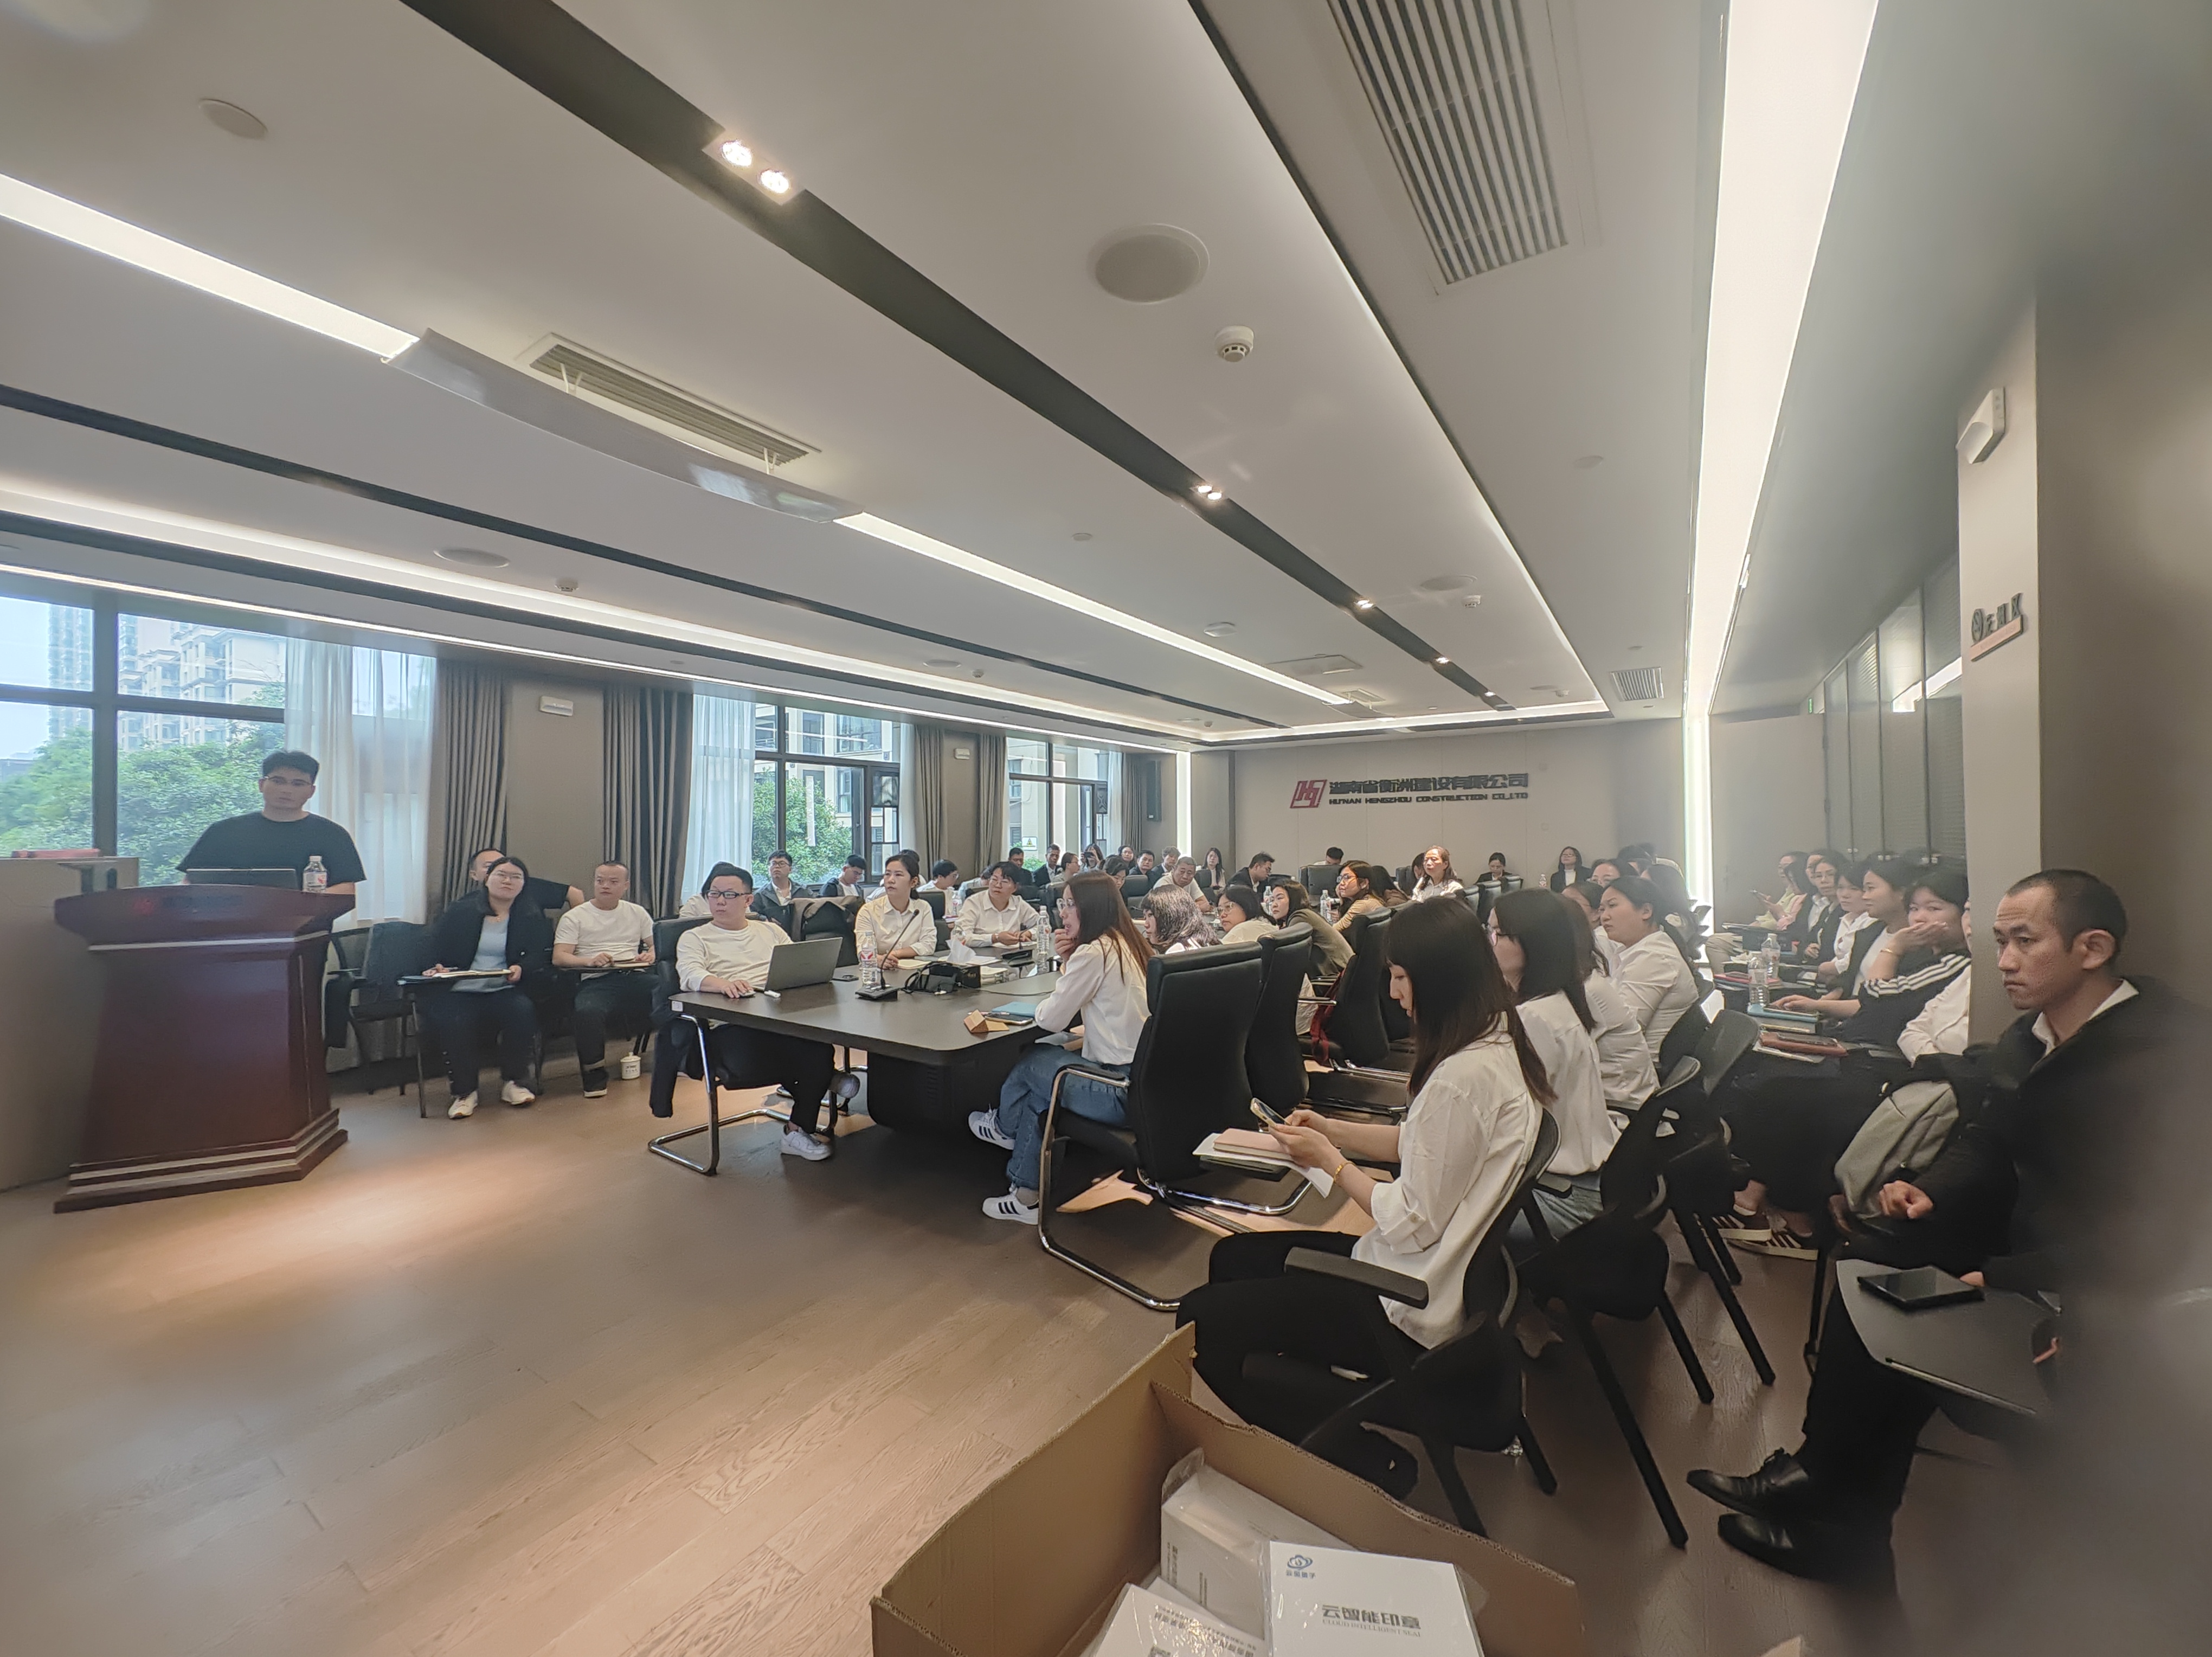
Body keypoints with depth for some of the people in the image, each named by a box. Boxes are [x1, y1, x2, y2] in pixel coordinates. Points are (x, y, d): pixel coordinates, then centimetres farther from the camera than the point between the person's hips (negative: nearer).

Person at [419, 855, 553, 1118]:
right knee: (453, 1024, -32)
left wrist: (522, 968, -19)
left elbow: (542, 956, 2)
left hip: (505, 990, 0)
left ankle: (514, 1082, -8)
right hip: (460, 991, 0)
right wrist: (436, 968, -11)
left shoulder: (532, 917, 12)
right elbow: (434, 947, 11)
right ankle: (463, 1090, -8)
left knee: (523, 1012, -32)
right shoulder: (459, 911, 13)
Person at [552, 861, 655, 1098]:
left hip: (635, 977, 2)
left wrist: (650, 955, -3)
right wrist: (590, 961, -17)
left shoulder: (638, 913, 22)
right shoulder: (574, 917, 12)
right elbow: (559, 957, 2)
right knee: (588, 1012, -37)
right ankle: (594, 1073, -11)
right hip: (596, 981, -2)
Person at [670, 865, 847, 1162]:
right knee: (748, 1067, -36)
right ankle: (817, 1078, -6)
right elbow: (690, 976, -5)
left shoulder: (771, 930, 25)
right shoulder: (694, 938, 15)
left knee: (820, 1051, -28)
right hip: (729, 1025, -2)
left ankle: (799, 1130, -6)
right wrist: (723, 984, -28)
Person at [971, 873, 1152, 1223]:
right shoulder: (1127, 944, 10)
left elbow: (1052, 1019, -13)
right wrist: (1068, 961, 6)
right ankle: (1026, 1193, 28)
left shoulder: (1094, 952, -17)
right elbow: (1076, 1006, 17)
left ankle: (1005, 1126, 44)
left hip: (1120, 1088, -9)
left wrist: (1042, 1007, 9)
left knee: (1028, 1063, 12)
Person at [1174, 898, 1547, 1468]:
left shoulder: (1462, 1078, -29)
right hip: (1438, 1271, 10)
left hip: (1410, 1312, -10)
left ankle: (1358, 1462, 8)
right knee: (1232, 1257, 17)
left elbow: (1412, 1225, -24)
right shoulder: (1497, 1044, 1)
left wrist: (1329, 1159, -12)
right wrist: (1330, 1128, 1)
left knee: (1200, 1319, -6)